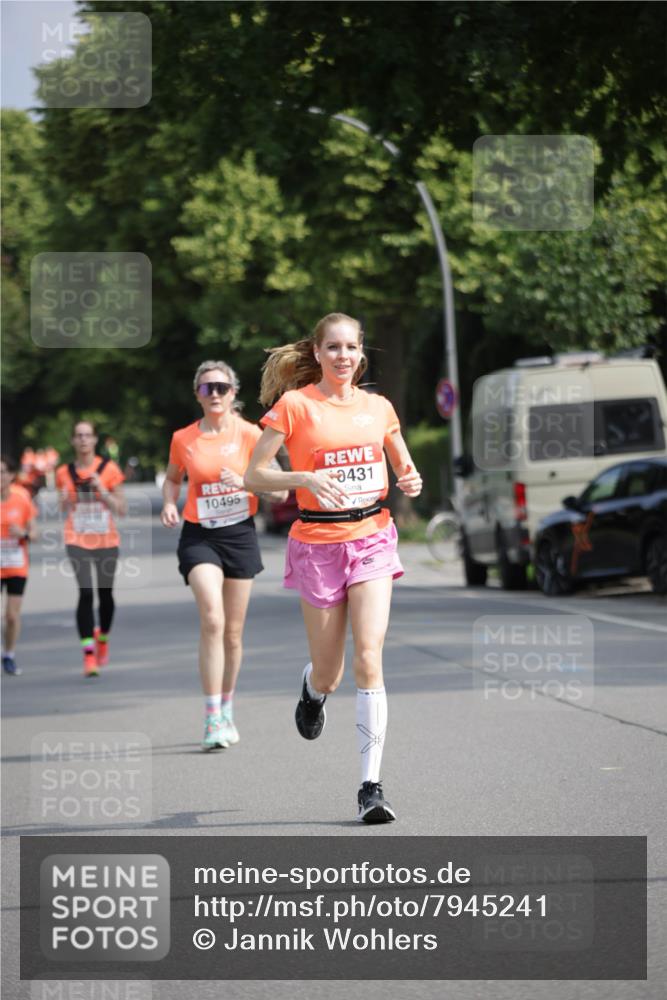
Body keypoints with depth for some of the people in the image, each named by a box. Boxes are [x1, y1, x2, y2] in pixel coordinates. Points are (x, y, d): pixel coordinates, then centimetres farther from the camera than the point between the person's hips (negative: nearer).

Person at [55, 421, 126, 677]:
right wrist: (65, 499, -6)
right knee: (85, 593, -14)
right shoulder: (64, 473, 5)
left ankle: (102, 637, 38)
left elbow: (122, 510, 0)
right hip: (77, 541, 0)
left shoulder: (109, 469, 0)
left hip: (106, 541, 0)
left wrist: (102, 490, -13)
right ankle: (89, 655, -15)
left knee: (105, 593, 8)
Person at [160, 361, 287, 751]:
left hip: (240, 535, 1)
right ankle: (212, 719, -18)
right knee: (212, 620, -20)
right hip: (200, 536, -1)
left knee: (233, 632, 8)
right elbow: (172, 478, 19)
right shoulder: (183, 439, 0)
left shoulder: (249, 434, -3)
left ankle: (227, 712, 28)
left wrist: (244, 483, -21)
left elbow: (279, 488, -4)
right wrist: (170, 504, -2)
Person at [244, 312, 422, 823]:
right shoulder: (294, 405, -4)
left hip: (372, 539, 1)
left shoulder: (378, 407, 7)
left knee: (369, 657, -14)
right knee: (329, 672, 5)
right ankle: (313, 690, 46)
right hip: (317, 544, -1)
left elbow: (404, 466, 21)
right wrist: (306, 478, -21)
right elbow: (254, 475, -5)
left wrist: (411, 481, -2)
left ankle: (371, 786, -13)